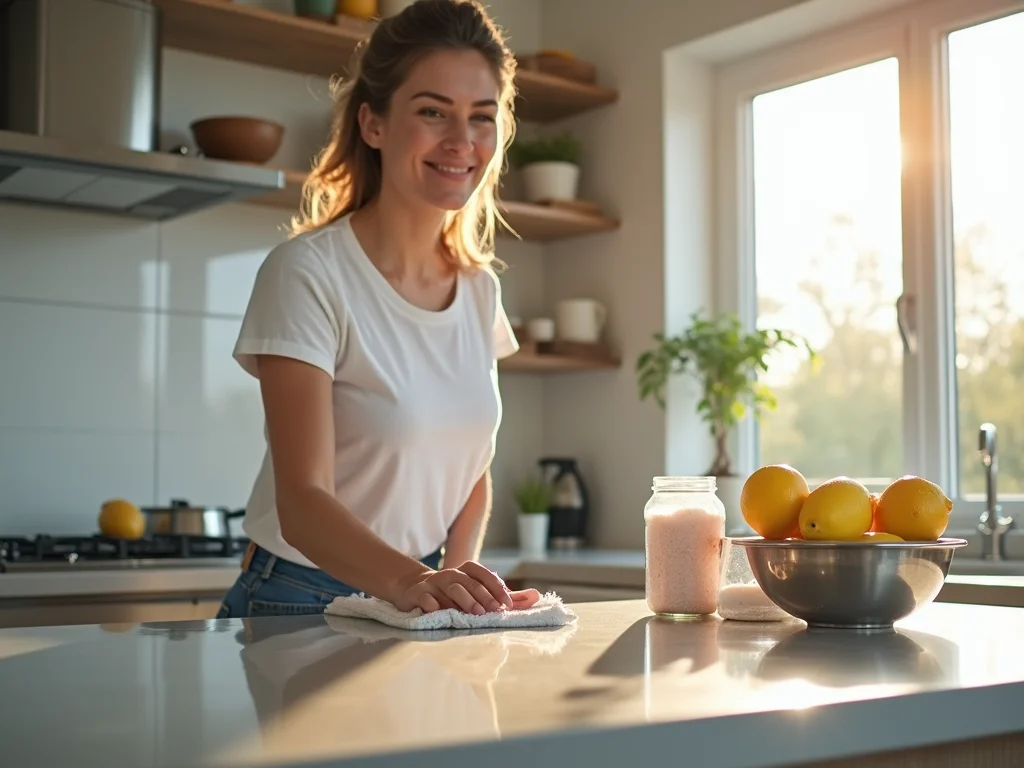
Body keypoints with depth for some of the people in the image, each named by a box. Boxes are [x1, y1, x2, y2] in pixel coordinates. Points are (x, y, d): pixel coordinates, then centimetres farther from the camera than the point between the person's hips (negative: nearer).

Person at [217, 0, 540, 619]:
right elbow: (302, 502, -18)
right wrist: (409, 581, -34)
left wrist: (459, 582, -4)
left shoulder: (480, 288, 5)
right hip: (302, 606, -4)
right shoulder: (307, 274, -12)